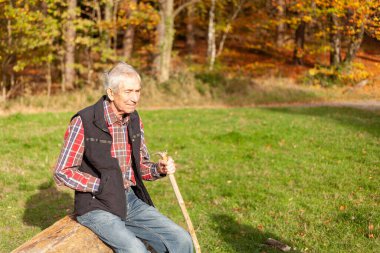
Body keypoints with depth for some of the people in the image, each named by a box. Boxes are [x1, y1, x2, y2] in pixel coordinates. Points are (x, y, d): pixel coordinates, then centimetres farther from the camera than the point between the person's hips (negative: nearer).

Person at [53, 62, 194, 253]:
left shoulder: (134, 120, 6)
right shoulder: (83, 122, -13)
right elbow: (62, 173, -11)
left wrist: (159, 169, -6)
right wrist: (102, 185, -18)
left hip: (130, 200, 6)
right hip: (96, 206, -6)